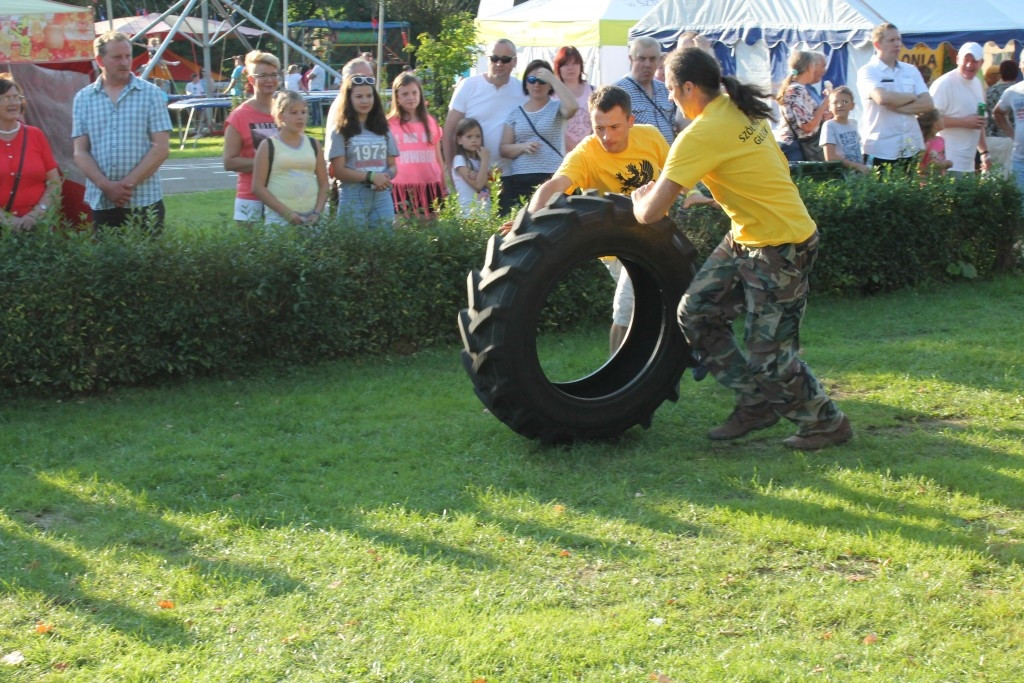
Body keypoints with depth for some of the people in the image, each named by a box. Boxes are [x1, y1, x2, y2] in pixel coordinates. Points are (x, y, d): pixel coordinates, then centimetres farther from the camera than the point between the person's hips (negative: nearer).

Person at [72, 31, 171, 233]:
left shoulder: (151, 93, 3)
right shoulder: (83, 98, 9)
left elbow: (161, 147, -3)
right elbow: (80, 152, 5)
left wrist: (129, 183, -11)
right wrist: (105, 185, -11)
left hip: (144, 200, -1)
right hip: (100, 202, 2)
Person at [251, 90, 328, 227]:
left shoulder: (313, 144, 12)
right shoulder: (268, 146, 1)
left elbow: (323, 183, 14)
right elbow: (258, 187, -4)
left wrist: (317, 213, -2)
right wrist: (287, 212, -10)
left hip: (310, 218, 4)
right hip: (279, 218, -3)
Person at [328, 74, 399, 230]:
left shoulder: (382, 129, 13)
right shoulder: (340, 132, 1)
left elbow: (392, 165, 13)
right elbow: (339, 171, -6)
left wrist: (387, 176, -11)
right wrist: (370, 176, -17)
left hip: (382, 197, 4)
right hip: (353, 198, -4)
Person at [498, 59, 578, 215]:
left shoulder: (556, 108, 7)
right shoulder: (515, 113, 14)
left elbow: (571, 107, -18)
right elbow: (504, 149, 11)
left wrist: (553, 79, -12)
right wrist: (523, 147, -10)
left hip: (552, 178, -3)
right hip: (518, 180, 3)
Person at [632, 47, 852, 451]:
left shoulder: (703, 133, -23)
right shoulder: (740, 110, 5)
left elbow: (651, 213, -23)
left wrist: (638, 200, 0)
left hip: (780, 248, -10)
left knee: (770, 354, -1)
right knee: (696, 313, 9)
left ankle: (827, 423, 21)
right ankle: (756, 405, 19)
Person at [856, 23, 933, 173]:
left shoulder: (911, 70, 13)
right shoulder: (867, 72, -2)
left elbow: (928, 103, 4)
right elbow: (882, 98, -21)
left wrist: (899, 107, -11)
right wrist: (911, 97, -5)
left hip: (912, 149, 5)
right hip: (881, 151, -4)